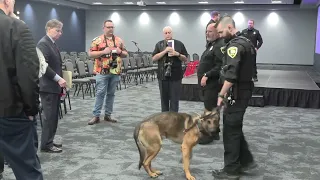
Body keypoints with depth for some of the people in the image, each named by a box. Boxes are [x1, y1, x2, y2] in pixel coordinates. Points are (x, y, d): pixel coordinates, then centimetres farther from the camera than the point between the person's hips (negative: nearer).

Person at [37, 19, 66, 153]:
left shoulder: (52, 43, 16)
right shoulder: (43, 43, -14)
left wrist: (59, 79, 14)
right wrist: (58, 79, -22)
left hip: (54, 86, 10)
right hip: (48, 86, -10)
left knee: (53, 116, 14)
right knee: (49, 116, -5)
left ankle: (49, 141, 23)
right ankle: (46, 145, 4)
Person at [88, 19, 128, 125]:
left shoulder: (119, 40, 11)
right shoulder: (97, 40, 0)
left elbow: (125, 54, 16)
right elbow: (91, 54, -4)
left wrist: (120, 52, -7)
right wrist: (103, 52, -16)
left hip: (115, 72, 4)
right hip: (102, 72, -4)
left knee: (111, 93, 9)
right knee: (100, 93, -3)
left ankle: (108, 115, 18)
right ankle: (96, 116, 3)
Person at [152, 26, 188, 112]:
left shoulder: (179, 44, 5)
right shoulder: (159, 44, 6)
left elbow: (185, 59, 5)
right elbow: (154, 58, -4)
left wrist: (177, 54, -13)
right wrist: (165, 51, -15)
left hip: (176, 76, -1)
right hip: (163, 75, 1)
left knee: (174, 99, 0)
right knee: (164, 98, 9)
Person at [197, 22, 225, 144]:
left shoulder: (220, 46, -17)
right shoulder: (211, 44, 17)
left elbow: (220, 66, -26)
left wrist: (207, 76, -24)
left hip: (212, 83, -10)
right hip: (207, 83, 10)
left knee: (209, 110, -5)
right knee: (211, 109, 16)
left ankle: (209, 135, 3)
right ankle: (214, 133, 25)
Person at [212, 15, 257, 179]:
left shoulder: (235, 45, -18)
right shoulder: (246, 42, 14)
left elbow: (231, 75, -27)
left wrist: (221, 94, -22)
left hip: (236, 94, -10)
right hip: (244, 90, 10)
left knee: (230, 131, 0)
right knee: (235, 128, 19)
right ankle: (246, 160, 26)